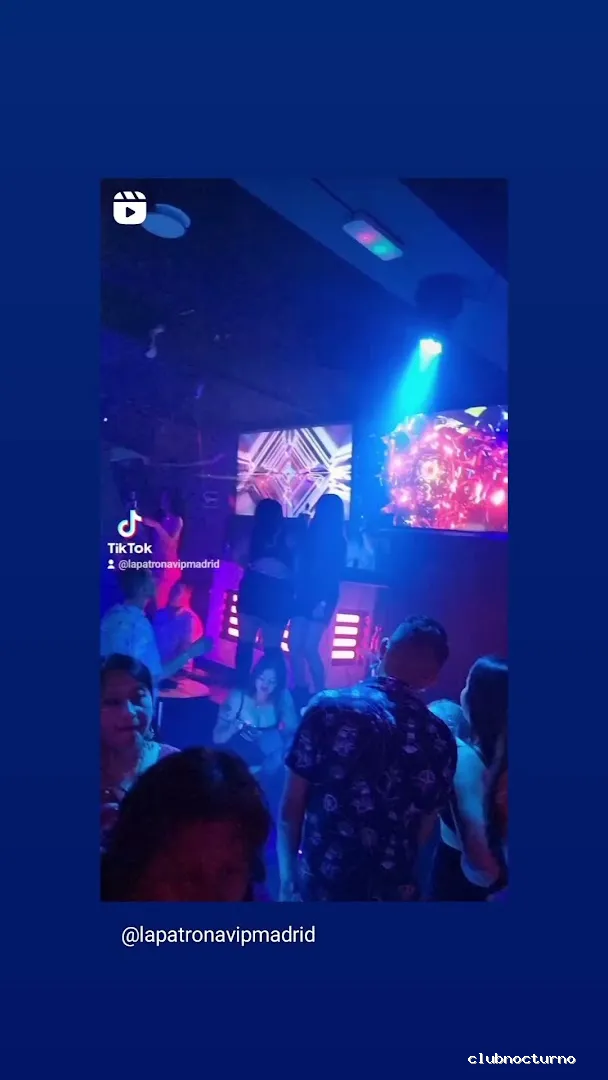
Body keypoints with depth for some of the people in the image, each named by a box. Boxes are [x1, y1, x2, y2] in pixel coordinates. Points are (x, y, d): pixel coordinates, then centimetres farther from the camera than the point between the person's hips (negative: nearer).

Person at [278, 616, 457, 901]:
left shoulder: (329, 708, -14)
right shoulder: (440, 739, -5)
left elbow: (291, 806, -9)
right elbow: (425, 827, 6)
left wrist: (288, 876, 4)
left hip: (319, 883, -3)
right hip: (392, 891, 3)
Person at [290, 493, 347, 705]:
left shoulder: (337, 541, -7)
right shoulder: (313, 535, 11)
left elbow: (334, 575, -11)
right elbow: (302, 567, 12)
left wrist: (323, 601, -18)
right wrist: (295, 591, 5)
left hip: (321, 599, -7)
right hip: (304, 595, 7)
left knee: (309, 648, -10)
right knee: (294, 645, 4)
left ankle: (320, 694, 2)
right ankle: (300, 690, 15)